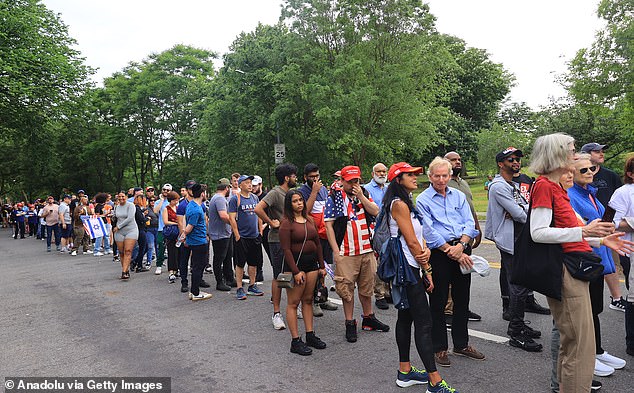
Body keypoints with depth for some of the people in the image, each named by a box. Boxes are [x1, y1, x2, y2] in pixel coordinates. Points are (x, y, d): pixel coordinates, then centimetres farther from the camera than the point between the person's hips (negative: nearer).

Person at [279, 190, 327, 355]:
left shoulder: (310, 220, 11)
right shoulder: (286, 223, -9)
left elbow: (318, 244, 15)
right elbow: (286, 249, -14)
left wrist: (322, 266, 12)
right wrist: (296, 271, -18)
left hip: (311, 263, 7)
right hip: (295, 263, -7)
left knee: (308, 300, 12)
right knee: (293, 302, -1)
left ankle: (310, 335, 21)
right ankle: (295, 341, 3)